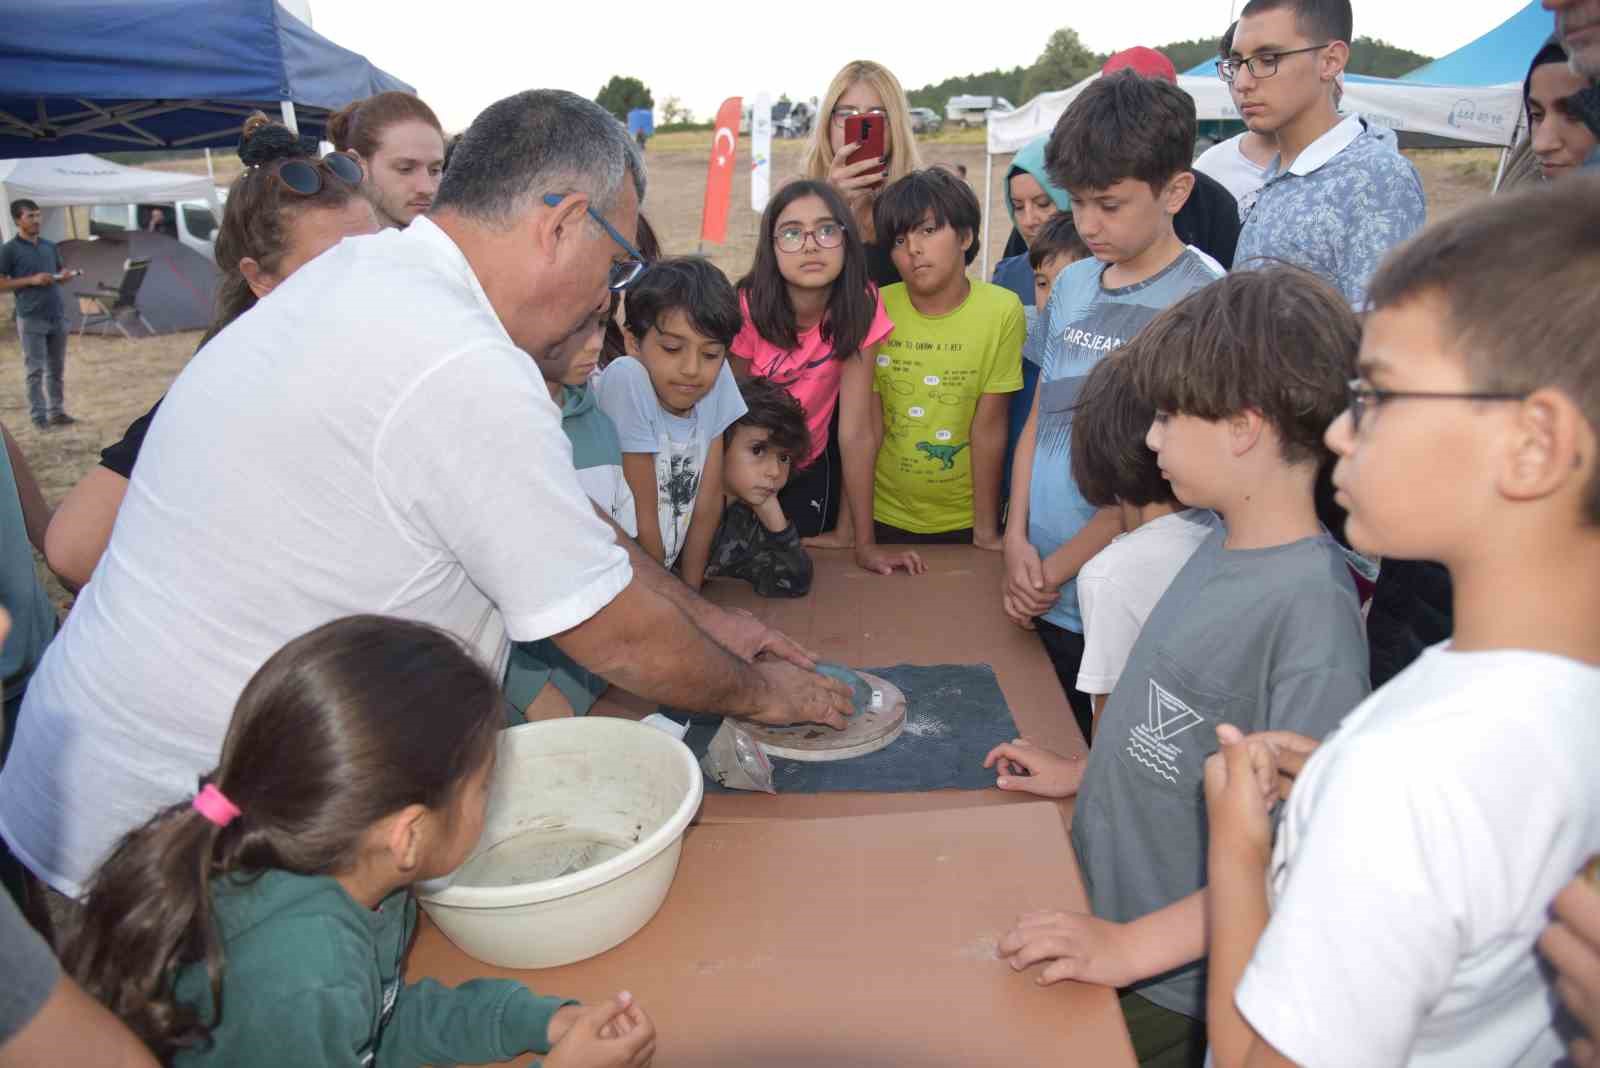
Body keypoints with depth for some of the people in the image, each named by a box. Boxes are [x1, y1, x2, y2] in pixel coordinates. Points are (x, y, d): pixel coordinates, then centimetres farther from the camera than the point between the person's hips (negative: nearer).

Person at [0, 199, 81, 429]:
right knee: (35, 370, -2)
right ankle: (39, 417, 3)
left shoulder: (50, 246, 11)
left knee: (57, 369, 11)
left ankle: (57, 412, 20)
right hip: (31, 320, -5)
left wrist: (67, 276, -1)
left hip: (57, 317, 5)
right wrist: (31, 280, -17)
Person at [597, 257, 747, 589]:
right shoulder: (628, 379, -23)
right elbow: (642, 517, -17)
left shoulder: (717, 377, -8)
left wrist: (690, 592, 0)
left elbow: (708, 498, 0)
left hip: (670, 556, 8)